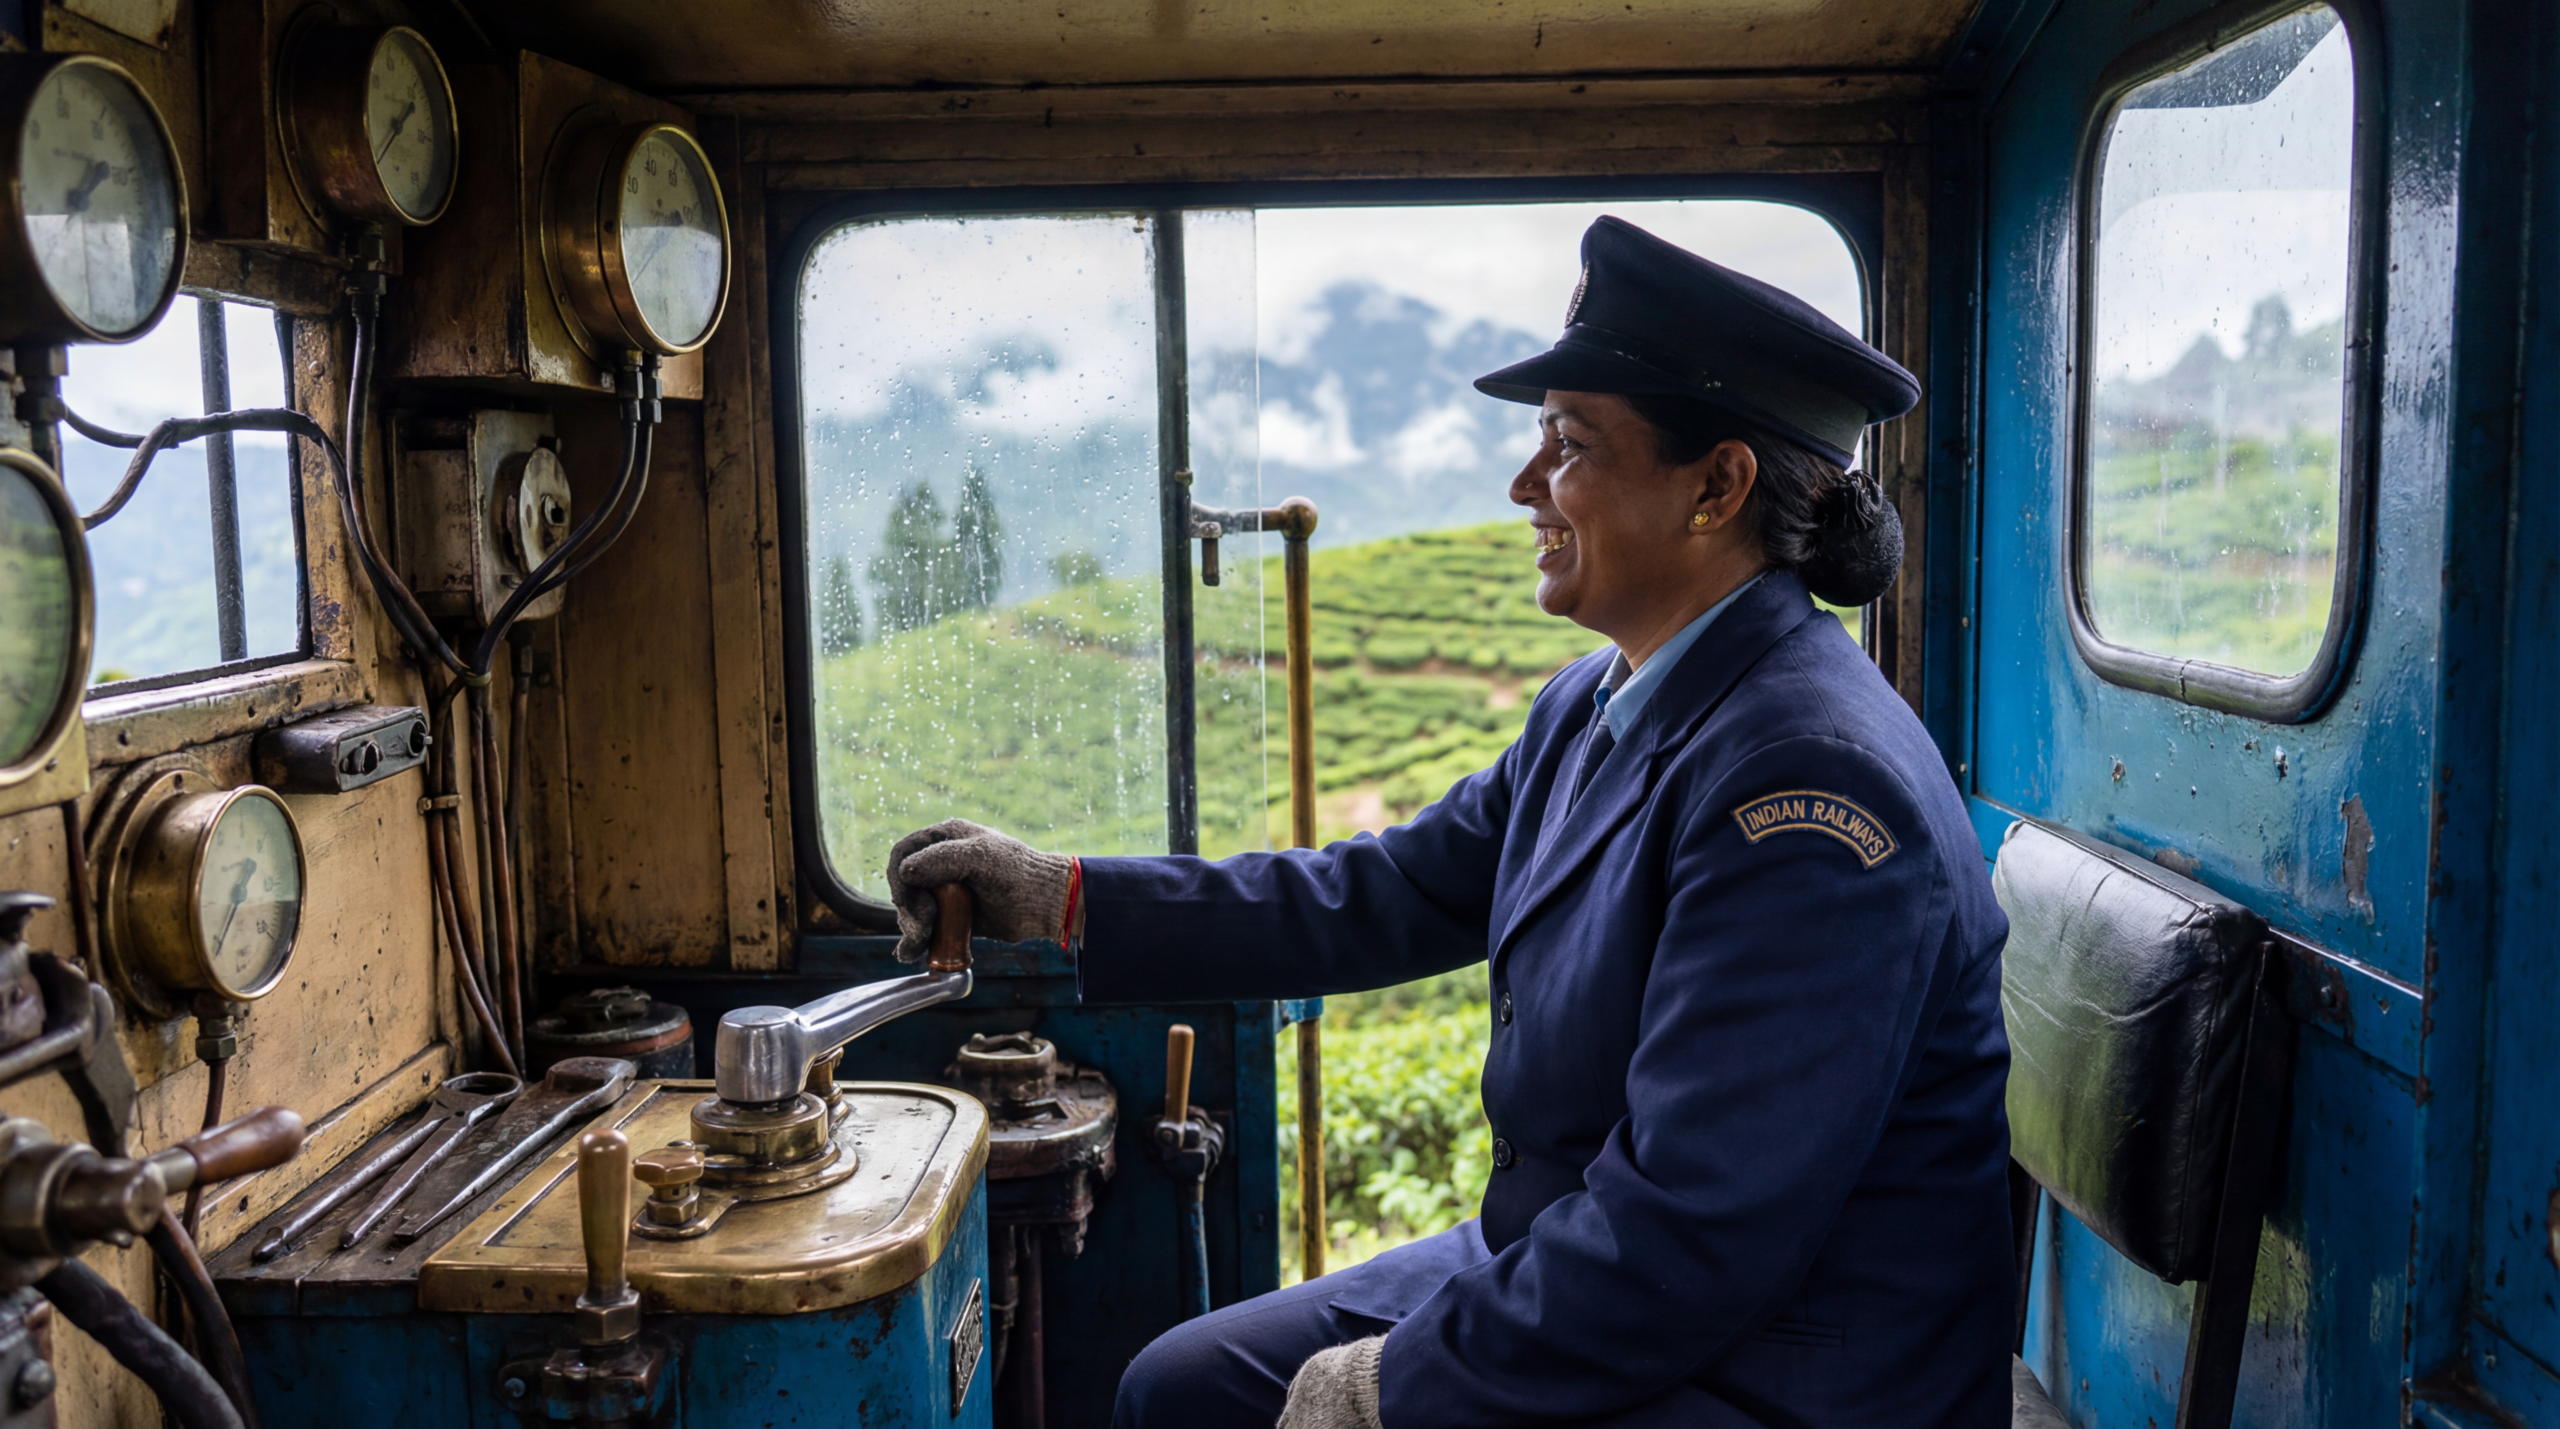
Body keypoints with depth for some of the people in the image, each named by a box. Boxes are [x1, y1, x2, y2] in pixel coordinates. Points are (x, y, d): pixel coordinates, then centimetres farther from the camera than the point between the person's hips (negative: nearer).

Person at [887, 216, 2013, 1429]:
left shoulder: (1809, 784, -26)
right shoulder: (1596, 706, 4)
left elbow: (1695, 1233, -28)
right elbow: (1390, 897, 9)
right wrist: (1064, 900, 7)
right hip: (1567, 1280, 8)